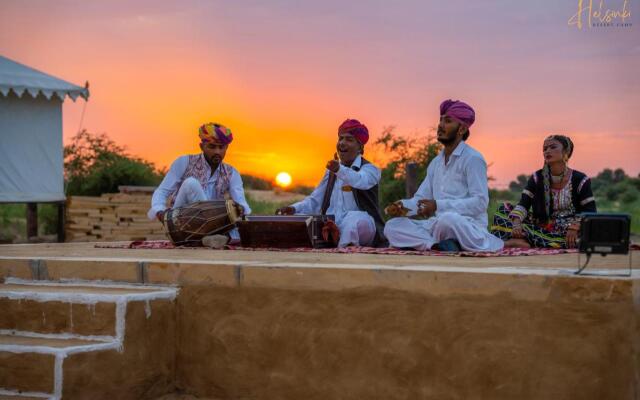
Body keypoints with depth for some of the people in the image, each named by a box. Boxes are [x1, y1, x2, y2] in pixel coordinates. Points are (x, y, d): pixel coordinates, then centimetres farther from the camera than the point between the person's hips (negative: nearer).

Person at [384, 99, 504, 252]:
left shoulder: (472, 158, -6)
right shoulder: (436, 162, 20)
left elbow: (480, 202, -15)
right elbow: (421, 199, 17)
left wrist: (438, 206, -23)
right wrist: (403, 206, -6)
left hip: (467, 226, -8)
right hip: (437, 224, 8)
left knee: (447, 219, -41)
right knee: (392, 226, -10)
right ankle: (436, 244, -28)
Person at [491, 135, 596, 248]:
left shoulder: (579, 180, -2)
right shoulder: (537, 178, 6)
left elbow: (590, 212, -7)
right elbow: (523, 204, -5)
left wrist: (574, 227, -27)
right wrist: (516, 223, -26)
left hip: (564, 232, -3)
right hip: (541, 228, 3)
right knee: (504, 209, -9)